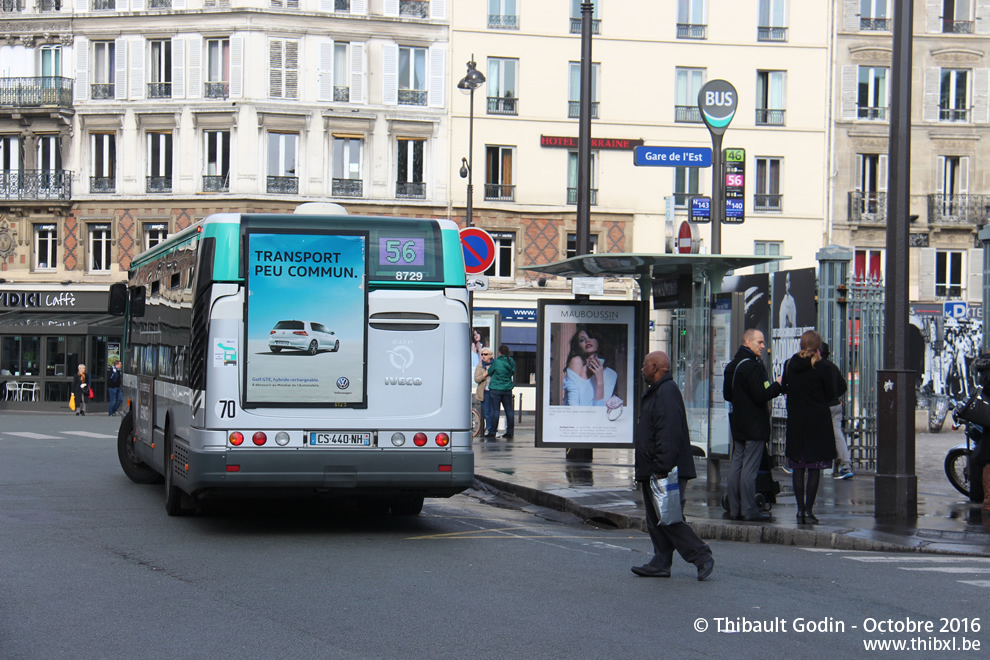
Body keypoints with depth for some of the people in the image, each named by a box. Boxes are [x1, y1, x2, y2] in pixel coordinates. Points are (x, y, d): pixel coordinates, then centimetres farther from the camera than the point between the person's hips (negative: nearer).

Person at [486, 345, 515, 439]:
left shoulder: (496, 362, -12)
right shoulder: (512, 362, 1)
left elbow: (489, 372, 0)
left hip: (496, 389, -4)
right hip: (507, 389, 4)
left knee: (495, 410, 0)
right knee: (509, 410, 8)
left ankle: (492, 432, 2)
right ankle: (509, 432, 11)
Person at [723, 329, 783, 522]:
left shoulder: (731, 365, 12)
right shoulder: (752, 366, -18)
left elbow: (727, 394, 18)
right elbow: (761, 396, -22)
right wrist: (777, 385, -9)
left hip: (737, 424, 9)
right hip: (754, 425, -9)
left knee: (736, 464, 11)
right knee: (750, 468, -6)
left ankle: (734, 509, 14)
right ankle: (749, 510, -3)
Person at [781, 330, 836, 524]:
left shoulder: (789, 365, 1)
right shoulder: (818, 368, -11)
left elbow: (785, 389, 12)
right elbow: (830, 395, -3)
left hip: (795, 421, 3)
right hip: (818, 421, -3)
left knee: (798, 467, 9)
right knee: (815, 468, 1)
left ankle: (800, 509, 7)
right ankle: (809, 510, -2)